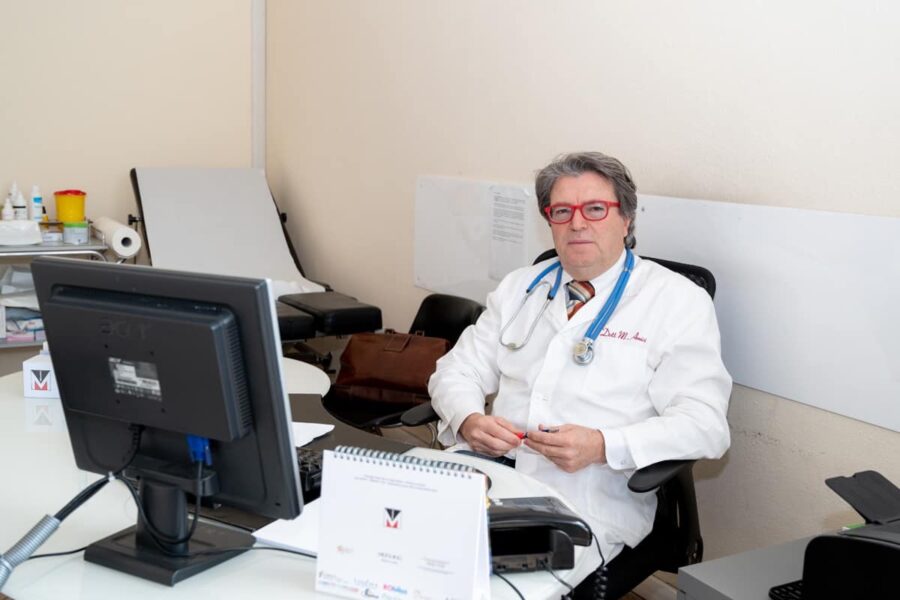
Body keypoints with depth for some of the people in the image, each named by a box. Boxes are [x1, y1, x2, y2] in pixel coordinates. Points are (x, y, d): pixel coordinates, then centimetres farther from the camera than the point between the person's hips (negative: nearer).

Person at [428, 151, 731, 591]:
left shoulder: (678, 301, 2)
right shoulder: (519, 287, 17)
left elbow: (703, 425, -7)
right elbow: (456, 372, 15)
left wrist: (603, 446, -22)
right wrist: (468, 420, -10)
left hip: (588, 499, -4)